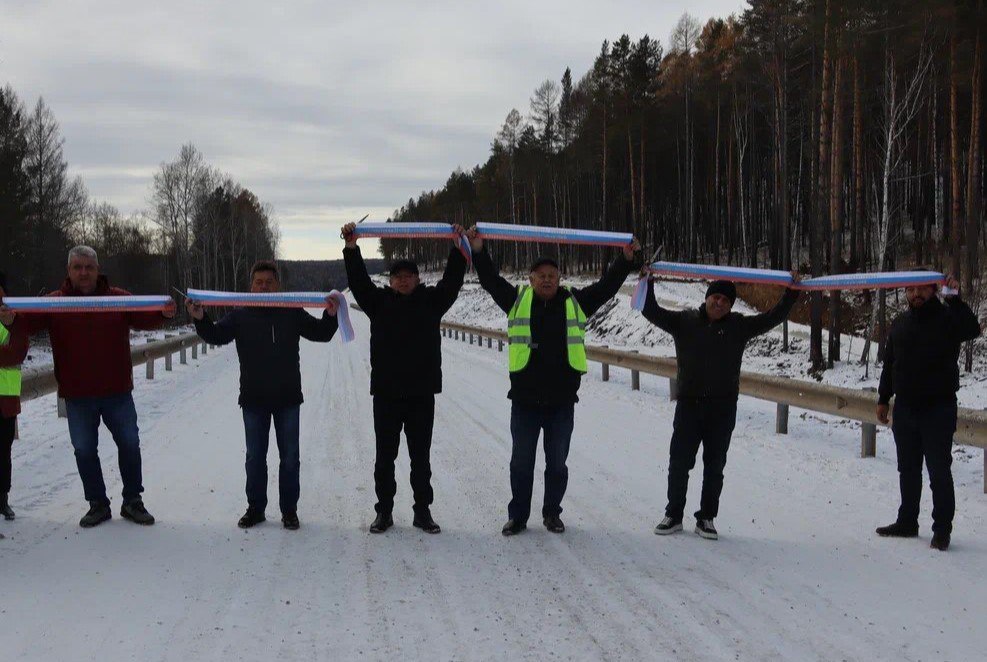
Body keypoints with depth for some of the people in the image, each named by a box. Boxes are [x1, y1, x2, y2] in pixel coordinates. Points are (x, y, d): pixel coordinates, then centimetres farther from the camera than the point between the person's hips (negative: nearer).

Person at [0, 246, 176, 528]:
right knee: (84, 450, 8)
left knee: (129, 444, 7)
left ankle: (132, 501, 23)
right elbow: (30, 322, -15)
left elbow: (144, 319, -12)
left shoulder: (118, 298, 0)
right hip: (78, 395, 0)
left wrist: (163, 314, -34)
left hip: (118, 391, 0)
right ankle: (98, 504, 23)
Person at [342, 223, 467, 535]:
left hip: (422, 394, 0)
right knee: (385, 456, 6)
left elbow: (452, 281, -3)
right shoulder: (379, 301, 4)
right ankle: (384, 511, 16)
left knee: (421, 456, 8)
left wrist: (458, 248, -11)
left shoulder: (431, 301, 6)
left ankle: (423, 511, 17)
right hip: (386, 393, 0)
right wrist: (351, 249, -15)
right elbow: (358, 280, -5)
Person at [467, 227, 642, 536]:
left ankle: (552, 513, 25)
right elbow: (491, 281, 1)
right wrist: (479, 252, -10)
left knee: (557, 463, 10)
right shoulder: (517, 300, 5)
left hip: (562, 400, 1)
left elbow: (606, 286, 8)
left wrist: (626, 259, 1)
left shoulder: (575, 302, 7)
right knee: (521, 462, 8)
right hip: (524, 399, 0)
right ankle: (518, 516, 20)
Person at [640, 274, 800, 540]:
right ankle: (673, 515, 17)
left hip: (722, 408, 0)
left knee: (714, 466, 7)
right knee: (679, 462, 4)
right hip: (689, 404, 0)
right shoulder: (685, 321, 2)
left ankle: (706, 518, 18)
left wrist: (791, 293, -7)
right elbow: (651, 311, -1)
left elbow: (773, 317, 2)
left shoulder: (739, 326, 3)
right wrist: (647, 283, -10)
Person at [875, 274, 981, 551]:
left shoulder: (948, 318, -6)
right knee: (908, 469, 15)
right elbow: (889, 364, 15)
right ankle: (907, 522, 26)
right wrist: (883, 398, 15)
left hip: (938, 409, -5)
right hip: (905, 409, 6)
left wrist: (955, 299, -35)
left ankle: (942, 530, 6)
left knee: (939, 471, -2)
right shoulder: (900, 323, 10)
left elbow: (972, 330, -29)